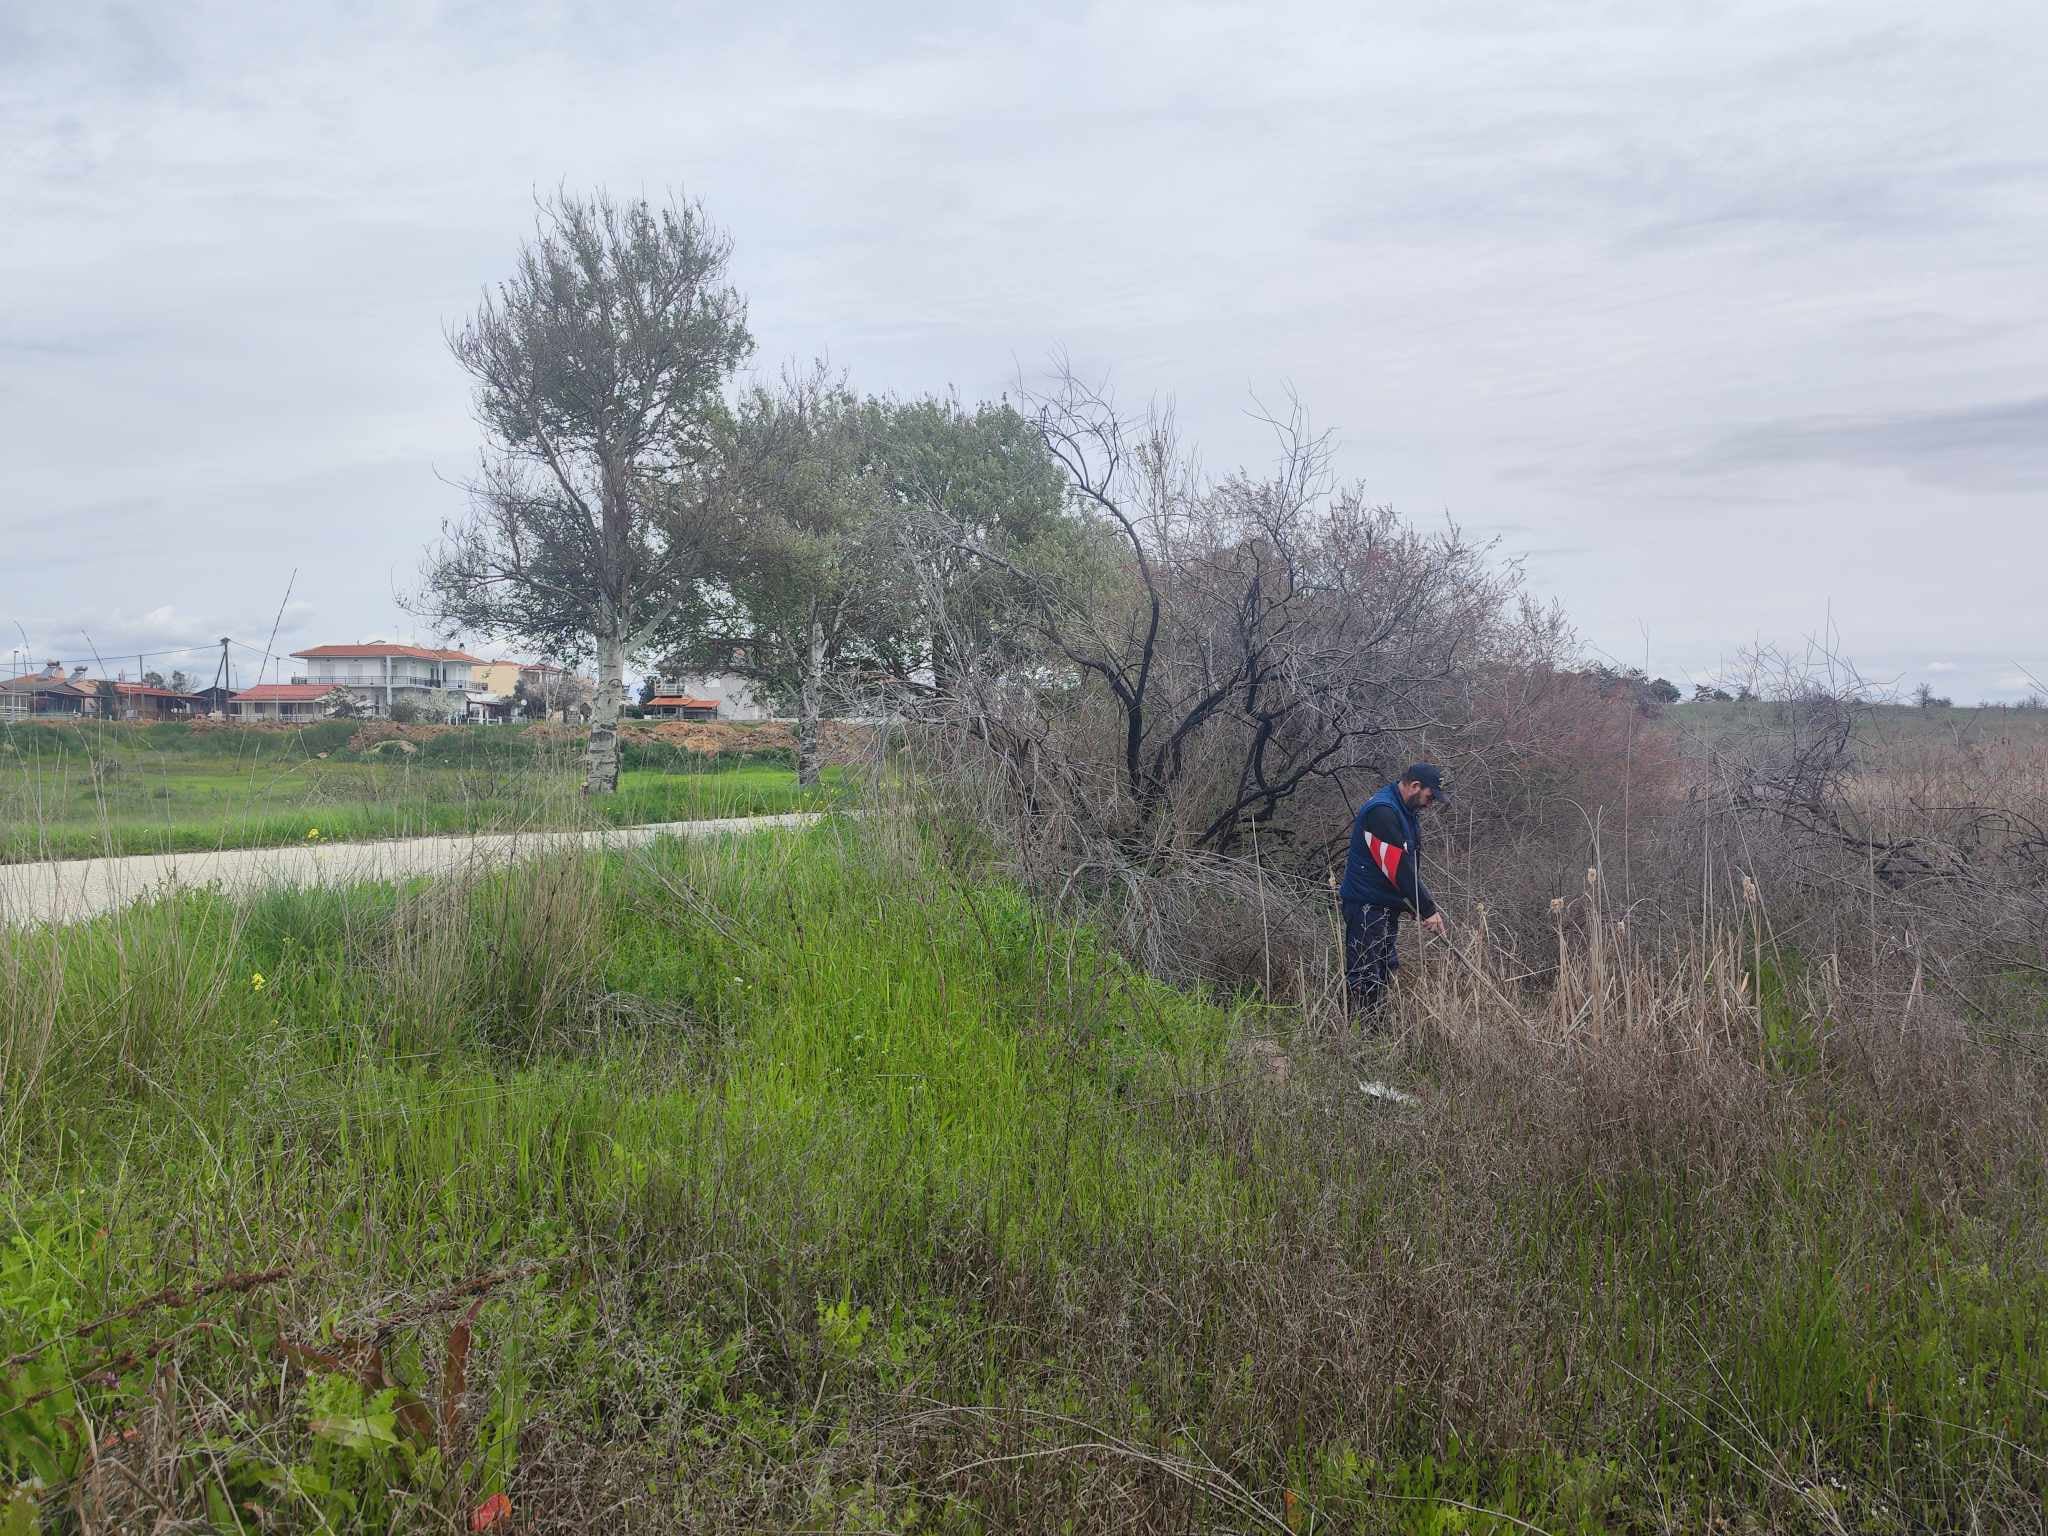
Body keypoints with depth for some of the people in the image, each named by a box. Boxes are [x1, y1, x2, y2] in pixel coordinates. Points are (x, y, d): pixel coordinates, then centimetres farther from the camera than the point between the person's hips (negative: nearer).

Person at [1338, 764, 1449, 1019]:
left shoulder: (1407, 812, 13)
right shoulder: (1381, 812, -21)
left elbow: (1410, 867, 17)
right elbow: (1399, 869, -25)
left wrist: (1425, 906, 6)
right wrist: (1428, 910, -22)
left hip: (1388, 908, 11)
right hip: (1366, 908, -11)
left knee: (1386, 974, 14)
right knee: (1364, 980, -7)